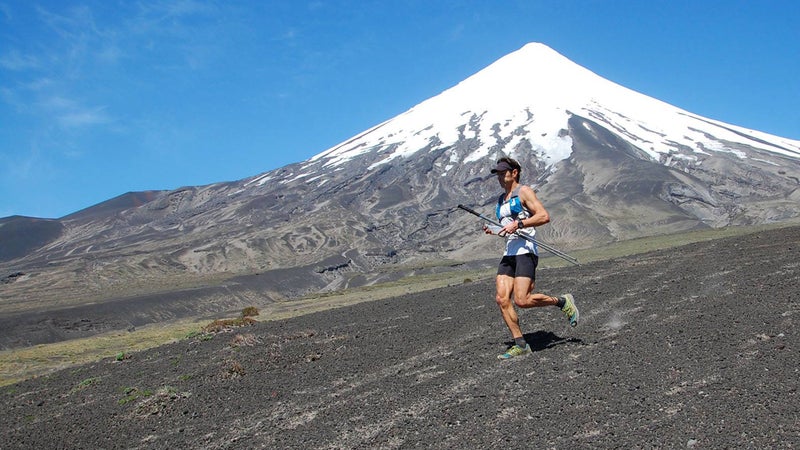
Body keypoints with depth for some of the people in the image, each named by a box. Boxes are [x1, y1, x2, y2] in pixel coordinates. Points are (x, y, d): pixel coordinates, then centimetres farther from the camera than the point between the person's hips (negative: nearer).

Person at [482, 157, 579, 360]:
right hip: (508, 253, 8)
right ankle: (520, 345, 1)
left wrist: (517, 224, -20)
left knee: (522, 300, -17)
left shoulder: (523, 192, -2)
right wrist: (493, 230, 12)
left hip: (525, 250, -8)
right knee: (502, 299, -6)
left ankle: (563, 301, 6)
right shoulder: (501, 199, 22)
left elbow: (544, 216, -13)